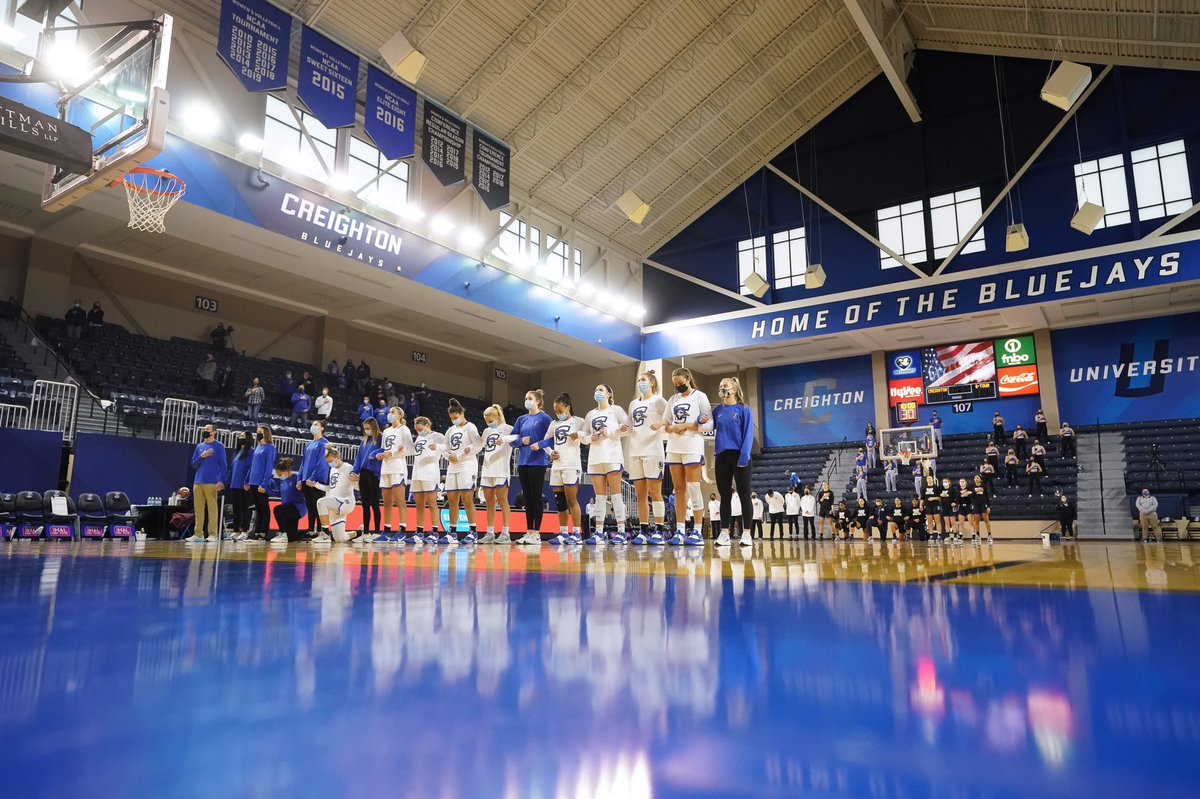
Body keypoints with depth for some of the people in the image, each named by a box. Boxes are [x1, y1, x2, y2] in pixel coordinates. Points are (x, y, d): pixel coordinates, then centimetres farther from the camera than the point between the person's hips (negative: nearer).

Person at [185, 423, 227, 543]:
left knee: (212, 508, -6)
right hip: (198, 482, 5)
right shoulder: (199, 446, 16)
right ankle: (198, 534, 10)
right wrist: (201, 456, -3)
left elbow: (223, 465, -4)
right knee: (198, 509, 5)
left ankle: (213, 534, -5)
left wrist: (221, 481, -13)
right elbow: (193, 464, 15)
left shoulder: (219, 446, 2)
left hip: (211, 482, -5)